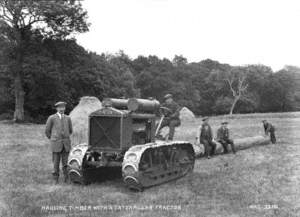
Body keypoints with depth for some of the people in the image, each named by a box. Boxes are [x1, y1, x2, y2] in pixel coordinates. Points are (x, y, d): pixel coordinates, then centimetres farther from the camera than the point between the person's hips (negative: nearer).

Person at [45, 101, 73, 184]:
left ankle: (67, 179, 11)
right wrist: (52, 139, 13)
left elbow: (70, 131, 20)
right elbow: (47, 131, 5)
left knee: (65, 163, 3)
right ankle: (56, 180, 13)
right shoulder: (51, 118, -3)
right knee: (56, 162, 2)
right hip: (56, 143, -2)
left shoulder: (68, 118, 7)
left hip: (66, 144, 2)